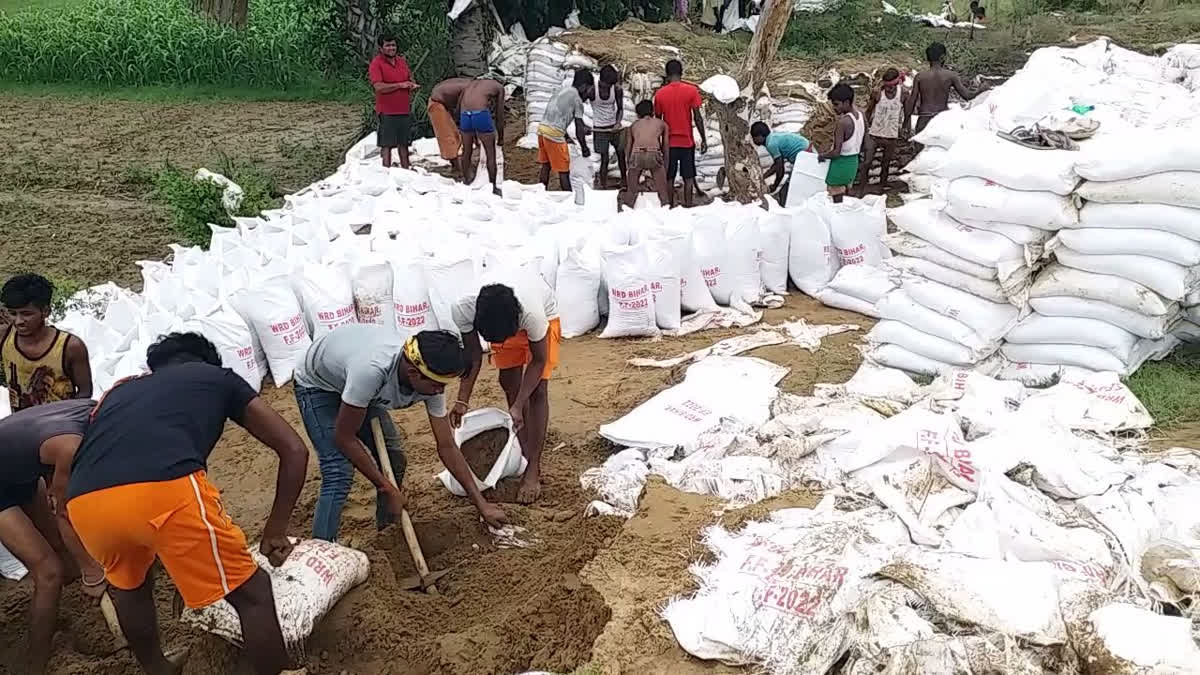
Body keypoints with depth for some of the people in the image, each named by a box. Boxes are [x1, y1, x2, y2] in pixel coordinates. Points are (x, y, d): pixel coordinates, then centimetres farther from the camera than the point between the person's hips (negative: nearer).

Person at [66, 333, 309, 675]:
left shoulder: (121, 389, 38)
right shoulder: (220, 378, 30)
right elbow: (294, 450, 26)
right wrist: (275, 529, 32)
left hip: (84, 504, 5)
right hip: (165, 490, -5)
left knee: (128, 583, 37)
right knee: (252, 594, 15)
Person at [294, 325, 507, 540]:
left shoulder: (430, 380, -25)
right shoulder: (371, 370, -45)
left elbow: (447, 446, -14)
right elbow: (343, 437, -31)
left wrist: (482, 505, -14)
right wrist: (387, 488, -25)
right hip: (317, 384, -6)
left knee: (394, 459, 0)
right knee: (339, 472, -20)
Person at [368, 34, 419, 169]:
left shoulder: (402, 61, 12)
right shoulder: (376, 63, -9)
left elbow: (410, 78, 24)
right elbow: (379, 87, -19)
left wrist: (413, 85, 0)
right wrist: (400, 85, -18)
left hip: (403, 109, 6)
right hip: (387, 111, -6)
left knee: (403, 143, 12)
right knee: (387, 144, -3)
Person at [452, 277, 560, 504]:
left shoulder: (532, 312, -45)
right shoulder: (462, 310, -37)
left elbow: (538, 360, -27)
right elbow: (474, 357, -18)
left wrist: (518, 406, -31)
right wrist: (462, 400, -25)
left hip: (545, 312, -4)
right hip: (504, 321, 4)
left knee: (538, 390, -12)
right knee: (510, 384, 5)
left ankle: (533, 471, -9)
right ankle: (524, 457, 23)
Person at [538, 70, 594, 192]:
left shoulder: (563, 91, 18)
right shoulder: (577, 99, -6)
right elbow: (579, 128, -7)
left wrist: (566, 136, 29)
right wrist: (584, 148, 4)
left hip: (542, 128, 8)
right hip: (554, 134, -8)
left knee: (546, 166, 18)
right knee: (563, 171, 0)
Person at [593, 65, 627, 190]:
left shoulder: (617, 89, -8)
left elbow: (620, 109, 0)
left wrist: (618, 123, -18)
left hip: (614, 126, 4)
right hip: (600, 129, -4)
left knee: (621, 154, 11)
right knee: (604, 158, -4)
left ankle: (624, 181, 28)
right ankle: (603, 187, 5)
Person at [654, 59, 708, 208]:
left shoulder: (660, 93, -4)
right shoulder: (691, 90, -7)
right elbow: (697, 117, -9)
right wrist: (704, 139, -1)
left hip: (669, 142, 1)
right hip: (687, 141, -1)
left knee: (669, 178, 9)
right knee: (688, 177, 6)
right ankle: (688, 207, 4)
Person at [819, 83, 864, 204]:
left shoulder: (842, 122, -25)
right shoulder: (860, 116, 1)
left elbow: (836, 152, -24)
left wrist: (823, 155, -6)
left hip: (841, 163, -8)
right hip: (854, 162, 8)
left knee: (837, 201, 3)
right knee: (845, 198, 19)